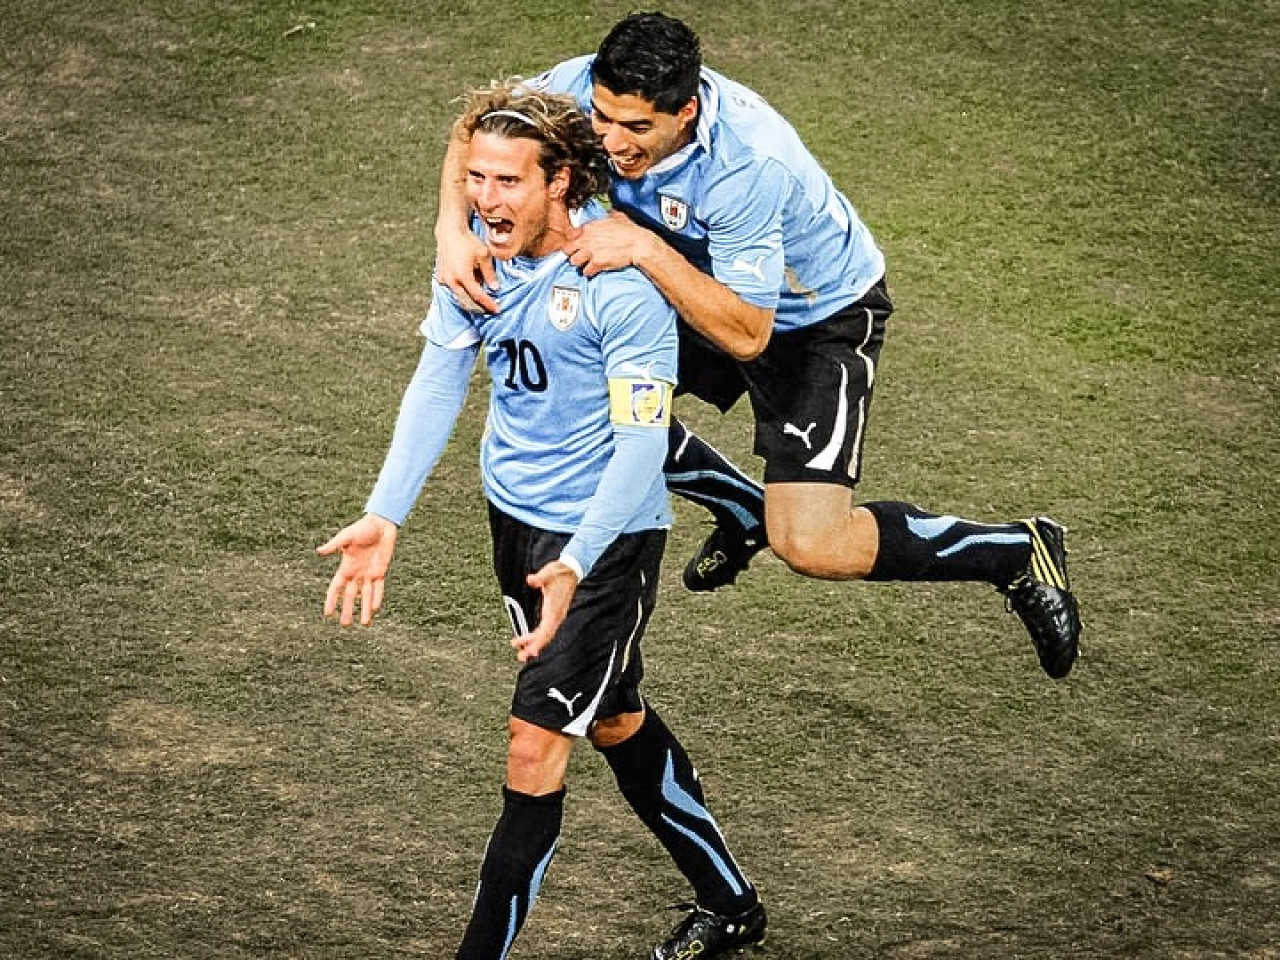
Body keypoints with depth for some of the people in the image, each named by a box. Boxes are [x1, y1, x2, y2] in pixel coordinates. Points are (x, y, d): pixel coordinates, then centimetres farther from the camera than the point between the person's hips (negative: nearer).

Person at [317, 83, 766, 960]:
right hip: (514, 516, 8)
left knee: (536, 741, -10)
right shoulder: (478, 250, -7)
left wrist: (575, 566, -39)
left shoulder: (621, 281, -26)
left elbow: (641, 444, -27)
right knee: (613, 720, 20)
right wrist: (386, 517, -15)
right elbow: (438, 380, -4)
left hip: (608, 535, -8)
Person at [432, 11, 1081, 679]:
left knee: (809, 546, -16)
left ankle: (1017, 553, 6)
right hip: (706, 284, 7)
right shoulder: (591, 87, -25)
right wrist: (453, 229, -31)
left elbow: (746, 335, -38)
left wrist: (644, 248, -47)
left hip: (821, 317, -7)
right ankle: (745, 509, 25)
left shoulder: (749, 167, -41)